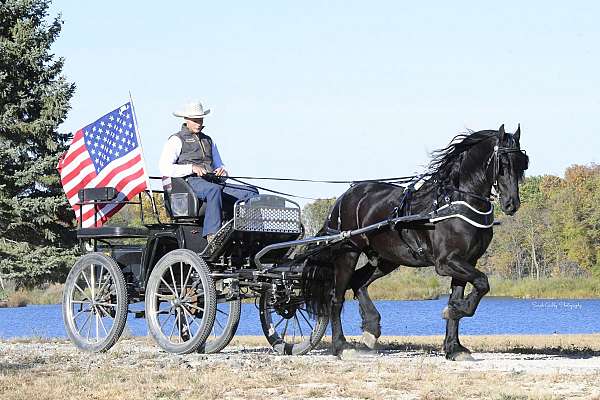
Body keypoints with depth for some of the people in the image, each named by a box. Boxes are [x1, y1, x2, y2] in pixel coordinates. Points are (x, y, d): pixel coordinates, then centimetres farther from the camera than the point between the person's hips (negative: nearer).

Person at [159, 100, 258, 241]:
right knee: (214, 190, -42)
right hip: (191, 182, -7)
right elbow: (164, 168, -4)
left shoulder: (208, 140, 31)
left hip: (213, 181, 7)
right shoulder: (176, 140, 9)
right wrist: (192, 168, -17)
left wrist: (222, 171, 6)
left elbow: (218, 165, 33)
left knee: (251, 192, -15)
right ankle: (212, 235, -50)